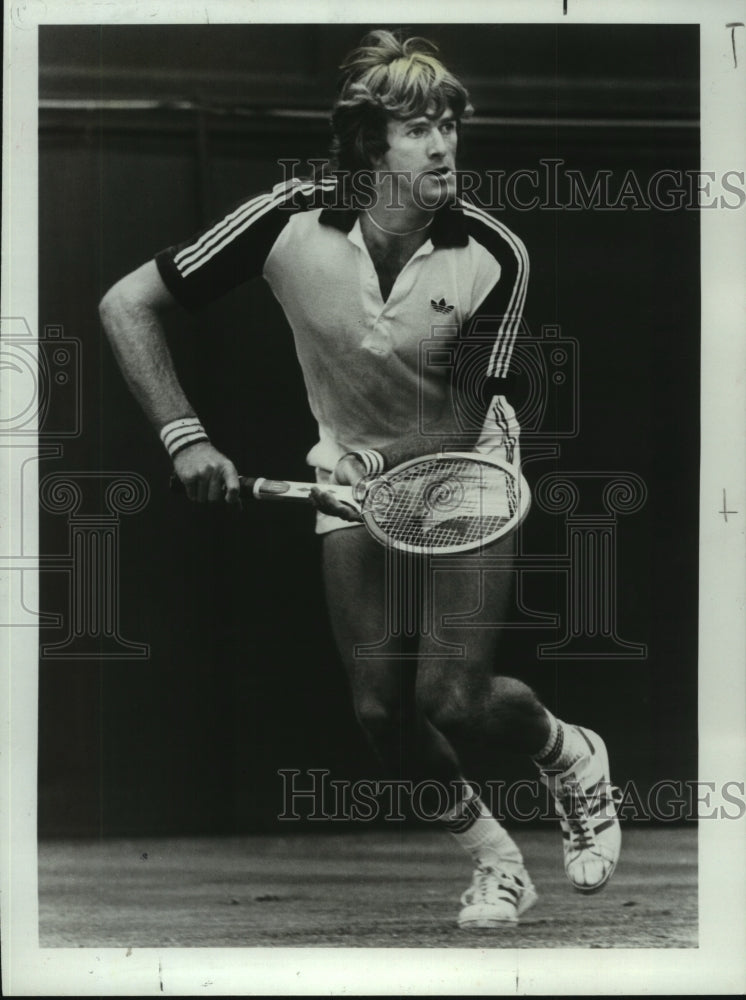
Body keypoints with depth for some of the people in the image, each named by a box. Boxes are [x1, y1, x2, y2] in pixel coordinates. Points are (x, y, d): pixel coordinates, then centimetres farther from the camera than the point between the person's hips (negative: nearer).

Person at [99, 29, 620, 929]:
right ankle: (492, 856, 19)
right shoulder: (292, 221, -22)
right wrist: (184, 439, -24)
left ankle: (570, 756, 20)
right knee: (382, 709, -7)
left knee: (453, 698, -15)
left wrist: (380, 460, -36)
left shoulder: (492, 256, -23)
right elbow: (127, 305, -17)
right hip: (352, 470, 2)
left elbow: (461, 422, -18)